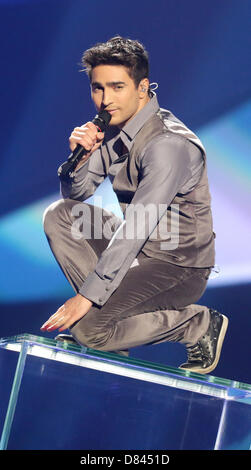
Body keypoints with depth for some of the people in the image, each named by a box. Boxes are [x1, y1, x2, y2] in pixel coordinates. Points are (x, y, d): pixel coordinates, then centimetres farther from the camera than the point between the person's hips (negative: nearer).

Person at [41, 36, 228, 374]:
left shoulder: (168, 143, -24)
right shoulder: (112, 127, 3)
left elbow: (134, 228, -28)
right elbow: (77, 194, 11)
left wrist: (86, 296, -28)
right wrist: (80, 156, -13)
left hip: (179, 267, -8)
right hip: (140, 250, 8)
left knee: (87, 329, -22)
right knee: (59, 215, -1)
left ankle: (199, 324, -6)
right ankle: (107, 311, -2)